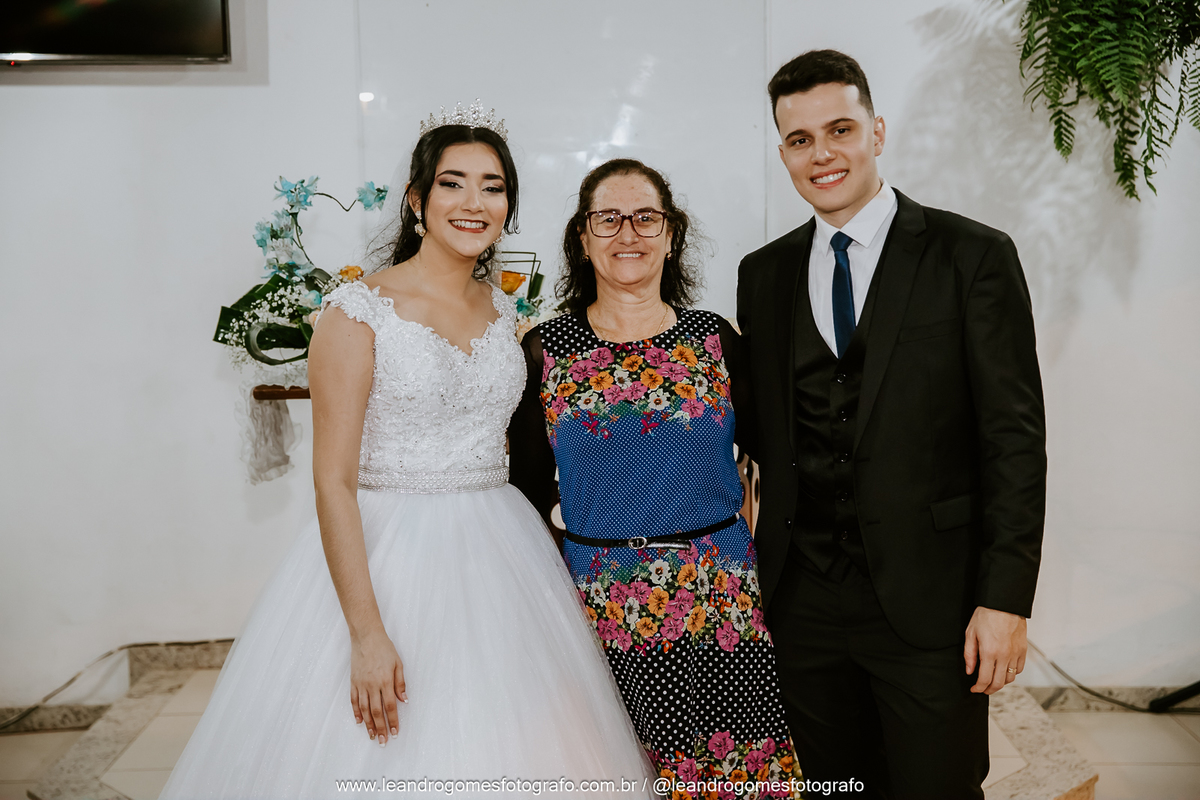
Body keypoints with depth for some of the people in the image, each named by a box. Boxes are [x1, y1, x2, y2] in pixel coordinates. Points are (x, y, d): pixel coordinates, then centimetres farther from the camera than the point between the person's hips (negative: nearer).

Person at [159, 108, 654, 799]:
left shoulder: (507, 313, 7)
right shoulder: (359, 311, -10)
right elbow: (333, 481, -14)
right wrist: (366, 633, -19)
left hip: (501, 560, 5)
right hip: (386, 559, -5)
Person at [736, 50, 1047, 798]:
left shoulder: (973, 256, -4)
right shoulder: (763, 274, 8)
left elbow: (1015, 436, -7)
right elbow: (764, 429, 10)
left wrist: (1006, 599, -11)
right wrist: (763, 578, 5)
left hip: (929, 596, -3)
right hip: (803, 598, 4)